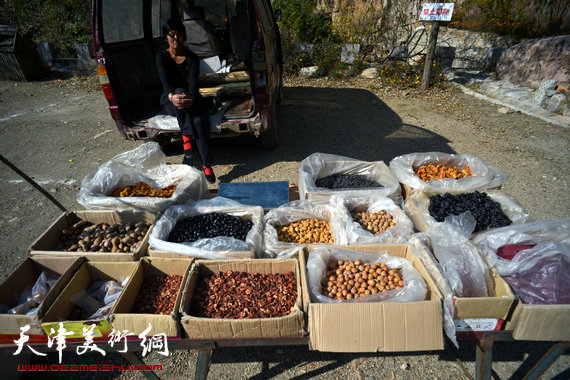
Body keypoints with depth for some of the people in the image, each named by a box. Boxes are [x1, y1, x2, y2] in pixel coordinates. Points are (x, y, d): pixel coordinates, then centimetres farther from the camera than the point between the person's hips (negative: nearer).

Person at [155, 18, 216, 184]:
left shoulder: (192, 58, 3)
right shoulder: (161, 56, 3)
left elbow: (194, 81, -16)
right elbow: (165, 80, -15)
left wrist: (192, 97, -40)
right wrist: (172, 96, -39)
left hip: (192, 99, 0)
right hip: (170, 102, 0)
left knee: (200, 116, -34)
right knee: (179, 91, -35)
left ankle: (206, 163, -37)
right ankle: (188, 137, -40)